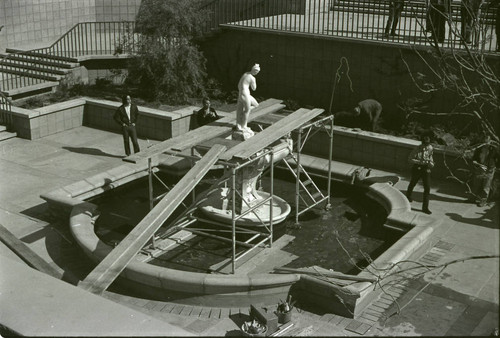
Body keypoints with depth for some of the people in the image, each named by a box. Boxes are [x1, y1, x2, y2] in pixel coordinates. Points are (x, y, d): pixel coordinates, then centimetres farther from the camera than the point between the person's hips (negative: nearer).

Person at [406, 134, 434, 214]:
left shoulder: (430, 148, -5)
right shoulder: (417, 150, -20)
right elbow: (410, 159, -20)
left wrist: (431, 162, -4)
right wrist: (420, 162, -31)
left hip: (426, 169, 3)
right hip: (417, 169, -3)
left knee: (427, 188, -7)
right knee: (413, 183, 22)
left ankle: (425, 207, -1)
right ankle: (408, 195, 55)